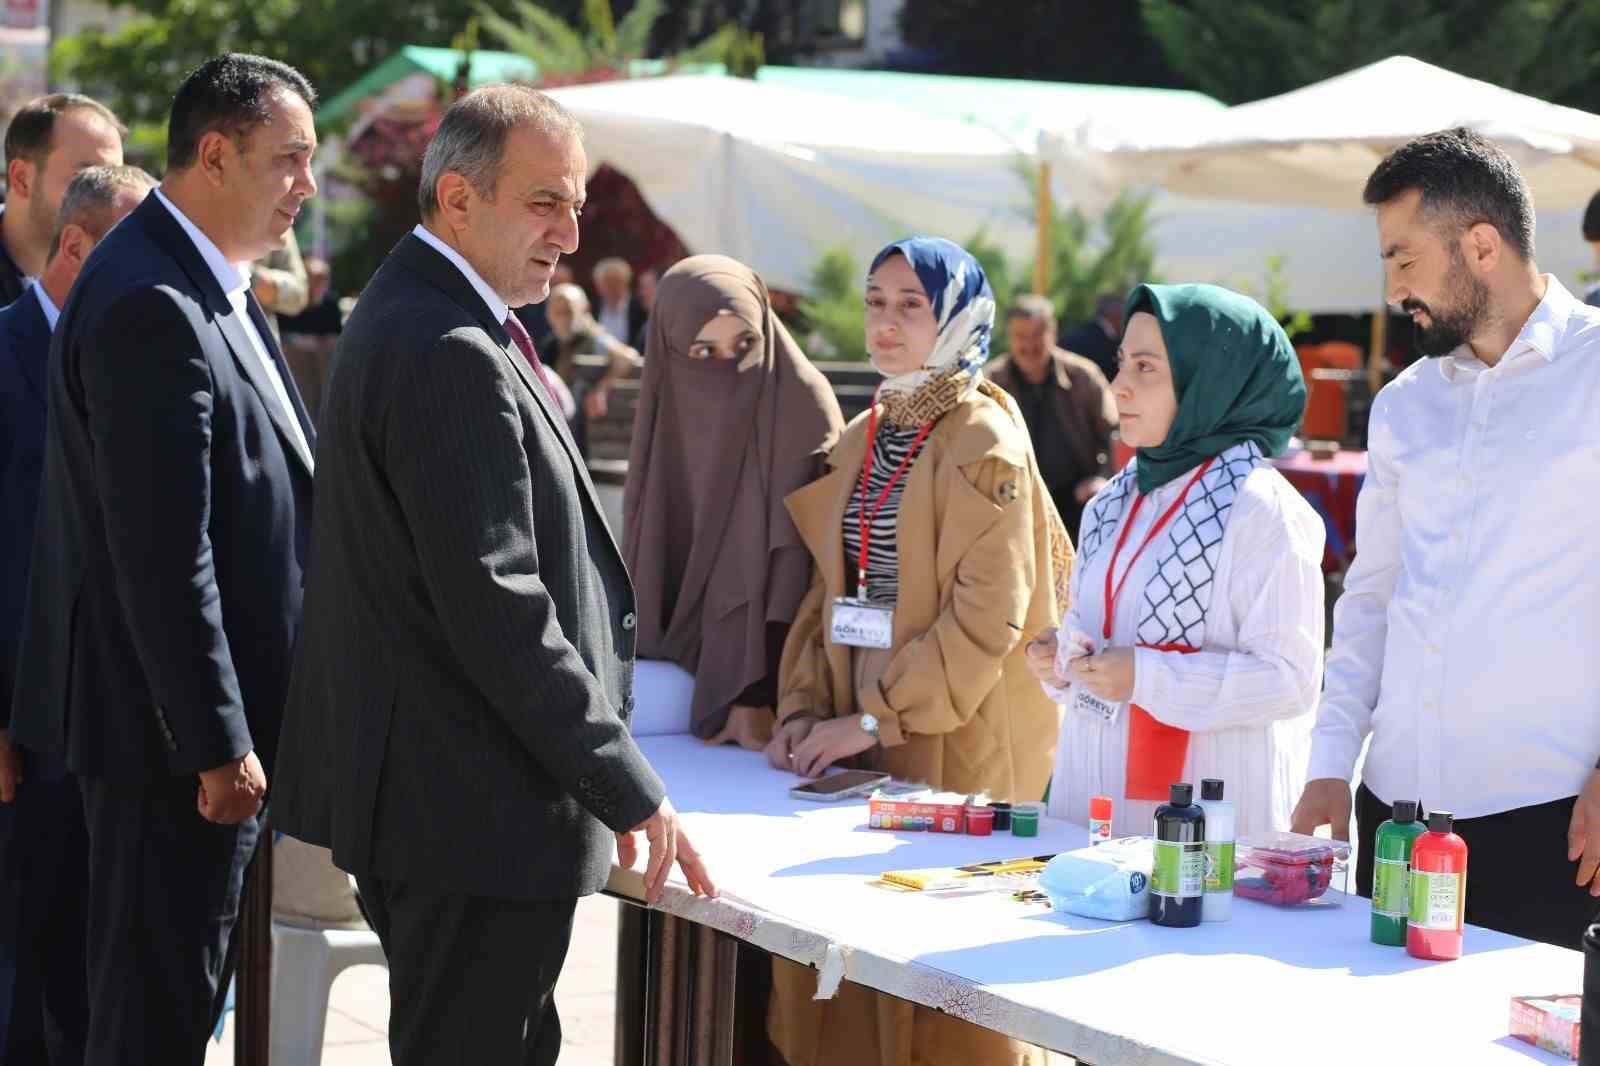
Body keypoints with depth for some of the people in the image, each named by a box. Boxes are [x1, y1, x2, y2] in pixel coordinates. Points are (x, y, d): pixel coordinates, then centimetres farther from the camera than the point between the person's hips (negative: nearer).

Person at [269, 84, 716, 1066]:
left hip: (421, 794, 11)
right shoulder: (452, 356, -20)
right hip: (478, 805, -11)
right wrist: (629, 789, -19)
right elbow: (495, 609, -24)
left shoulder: (409, 316, 14)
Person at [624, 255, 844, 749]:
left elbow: (801, 562, -17)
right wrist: (634, 652, 3)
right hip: (672, 656, 5)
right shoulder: (670, 405, 3)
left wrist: (759, 693, -21)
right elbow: (645, 544, 9)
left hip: (760, 659, -5)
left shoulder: (801, 403, -13)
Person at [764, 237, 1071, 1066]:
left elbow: (987, 616, -15)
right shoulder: (860, 442, 14)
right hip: (857, 746, 6)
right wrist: (801, 711, 1)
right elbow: (828, 592, 15)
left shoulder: (984, 445, -8)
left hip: (955, 747, -6)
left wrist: (875, 718, -16)